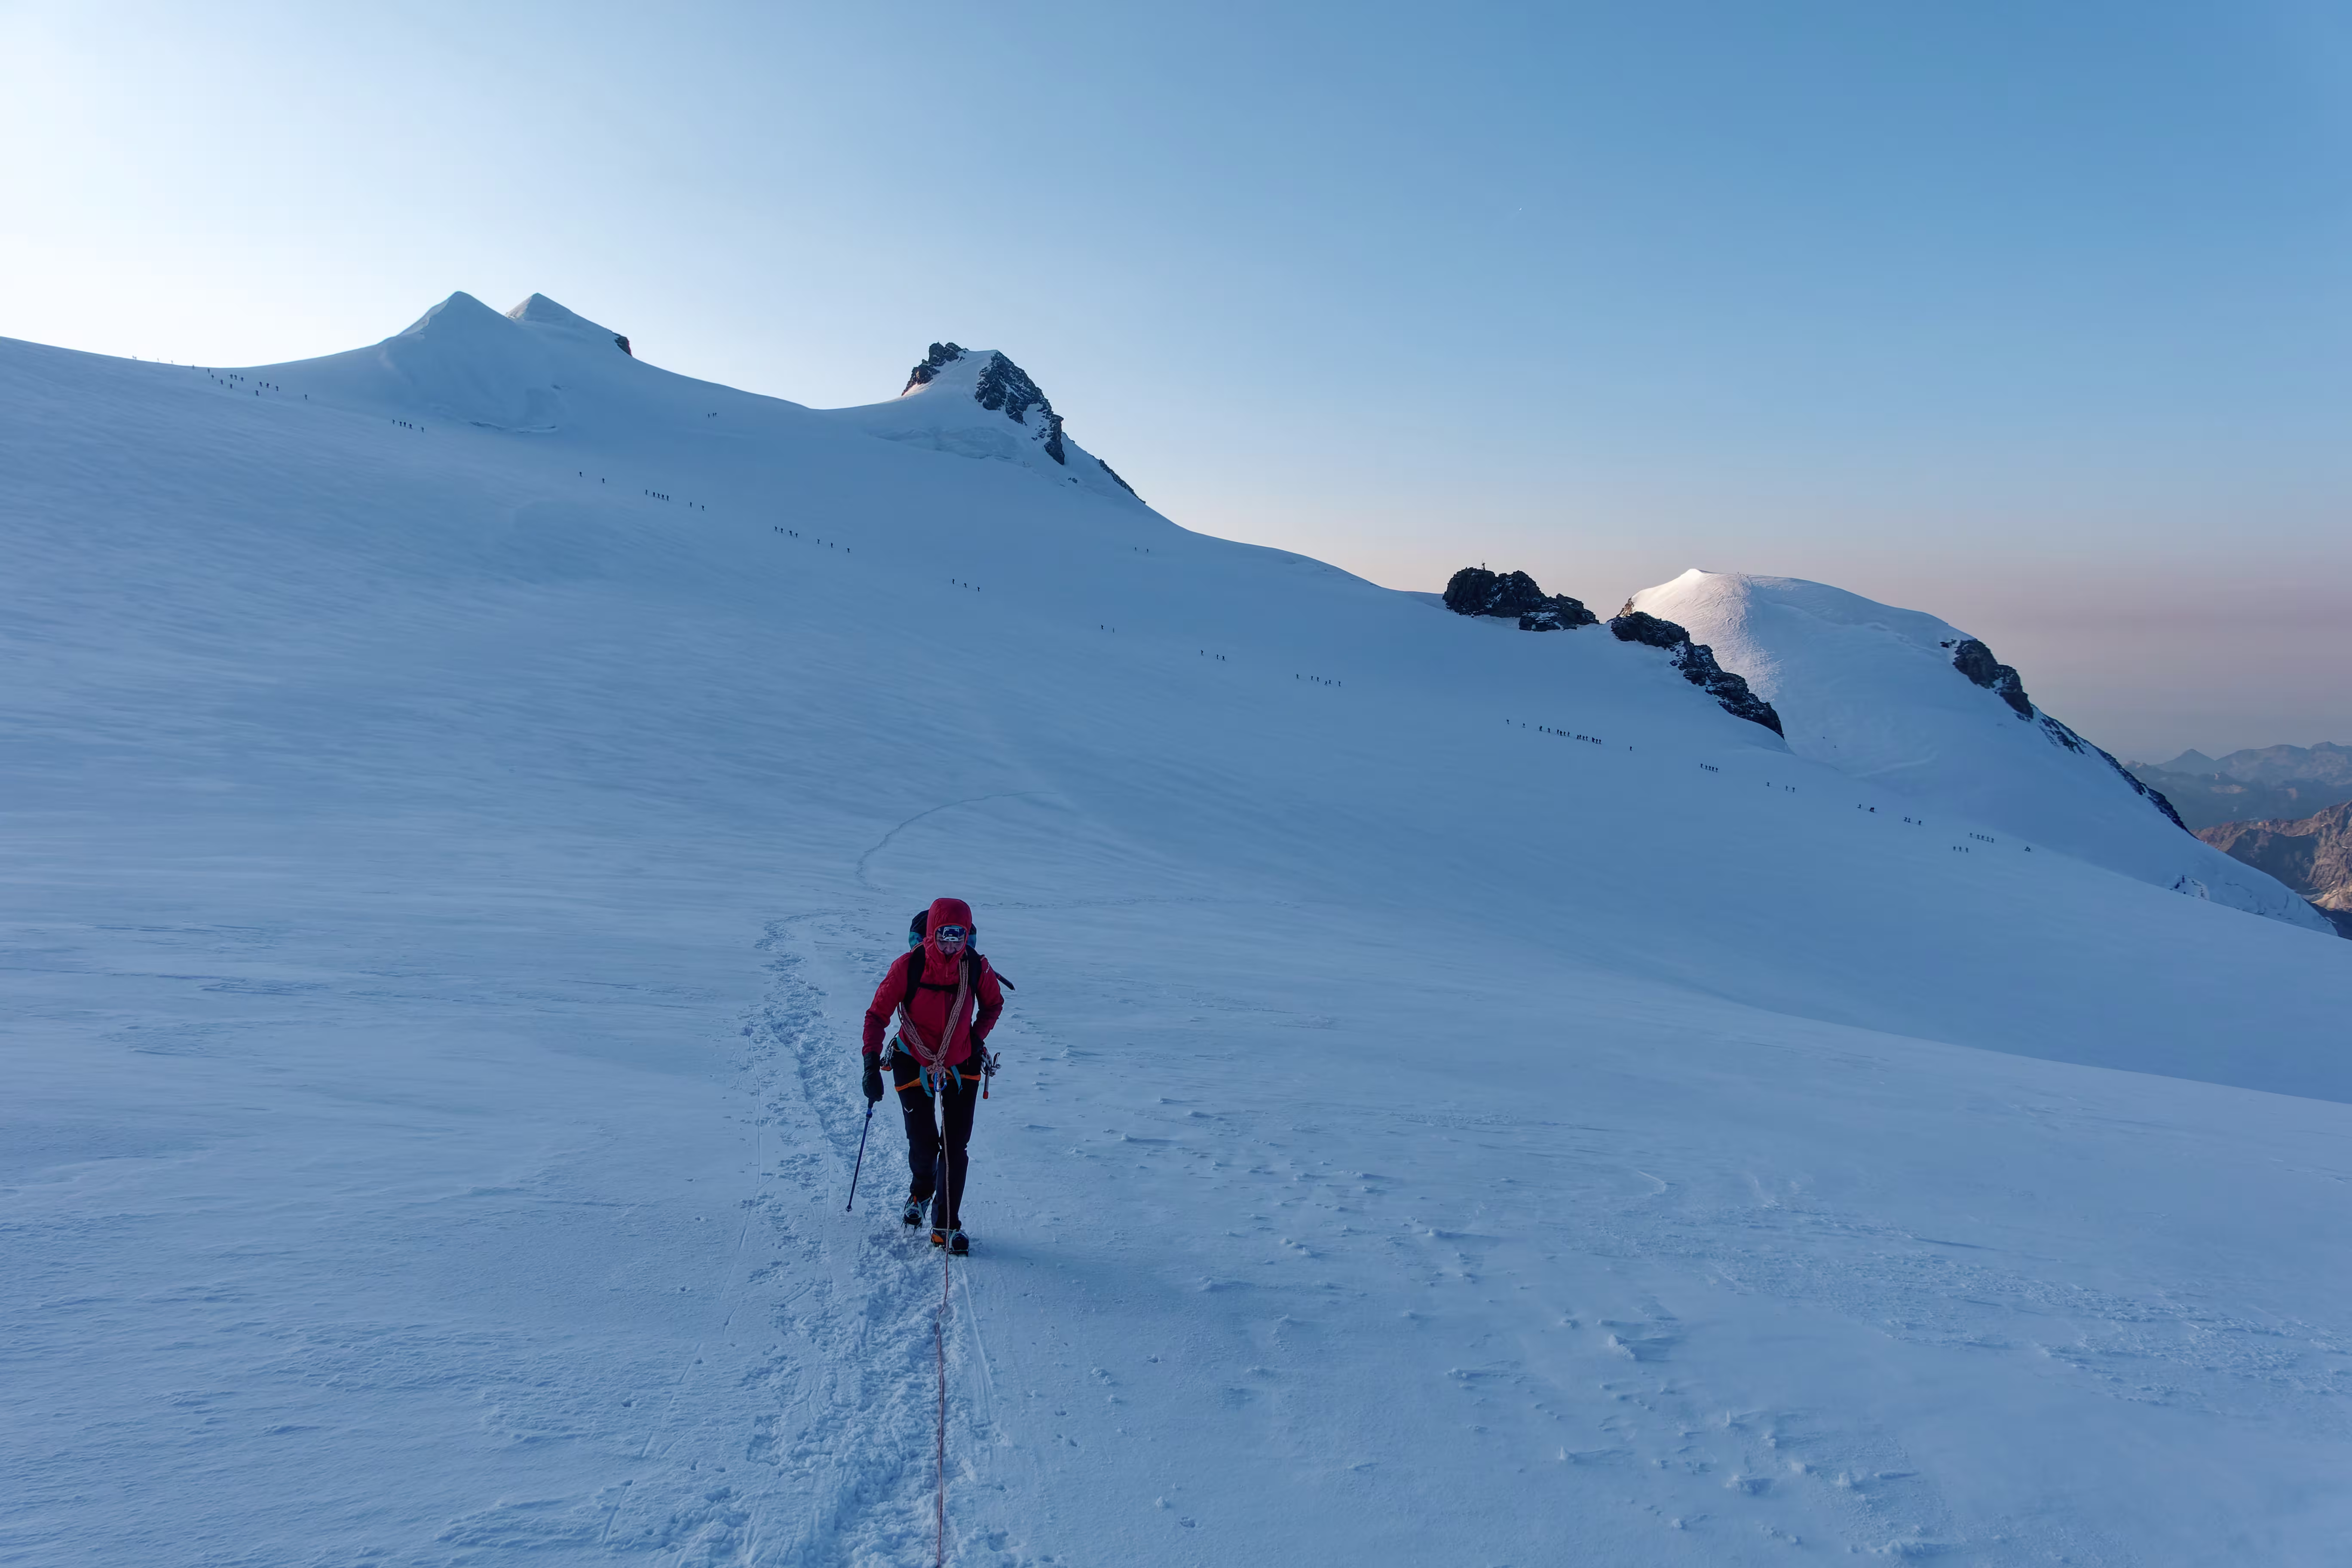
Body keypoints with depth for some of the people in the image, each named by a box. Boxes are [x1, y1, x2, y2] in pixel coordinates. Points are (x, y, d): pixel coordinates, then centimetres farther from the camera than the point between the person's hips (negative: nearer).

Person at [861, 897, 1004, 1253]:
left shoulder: (976, 966, -12)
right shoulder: (908, 966, -19)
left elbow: (993, 1004, 8)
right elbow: (877, 1014, -10)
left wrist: (977, 1038, -4)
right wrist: (872, 1064, -16)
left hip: (962, 1067, 1)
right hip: (914, 1065, -1)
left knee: (955, 1148, -4)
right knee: (923, 1146, 2)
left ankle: (946, 1226, 9)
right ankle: (921, 1192, 37)